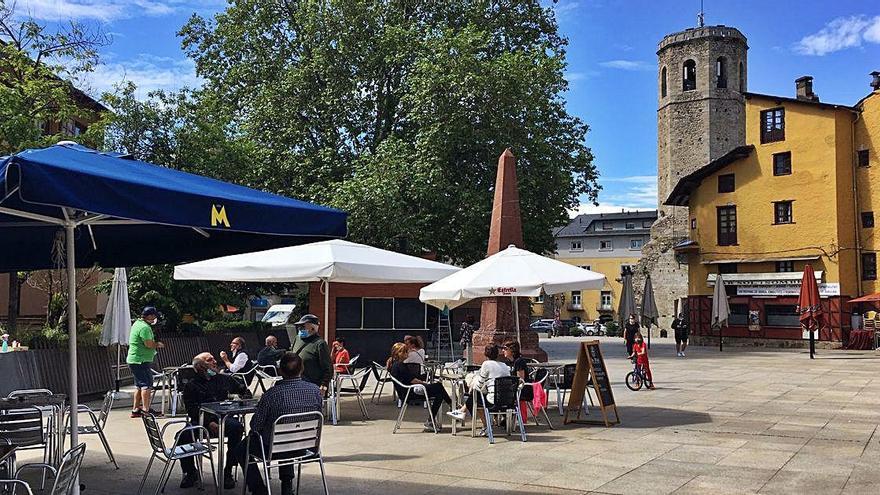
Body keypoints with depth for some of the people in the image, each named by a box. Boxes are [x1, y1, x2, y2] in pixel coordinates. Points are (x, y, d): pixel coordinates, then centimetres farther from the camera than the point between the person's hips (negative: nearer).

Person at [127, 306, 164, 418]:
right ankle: (146, 409, -10)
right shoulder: (144, 327, -17)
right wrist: (158, 344, -5)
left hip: (133, 359, 11)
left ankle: (135, 409, 19)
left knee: (139, 385, 15)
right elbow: (149, 344, -23)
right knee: (147, 385, -9)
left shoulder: (137, 323, 16)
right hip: (141, 360, -11)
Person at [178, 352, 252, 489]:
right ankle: (190, 472, 0)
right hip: (201, 420, -1)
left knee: (237, 428, -32)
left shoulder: (225, 379, 21)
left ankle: (227, 472, -20)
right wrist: (209, 423, -18)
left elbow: (246, 392, 30)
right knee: (184, 436, -29)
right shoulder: (191, 386, 11)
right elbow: (192, 410, -2)